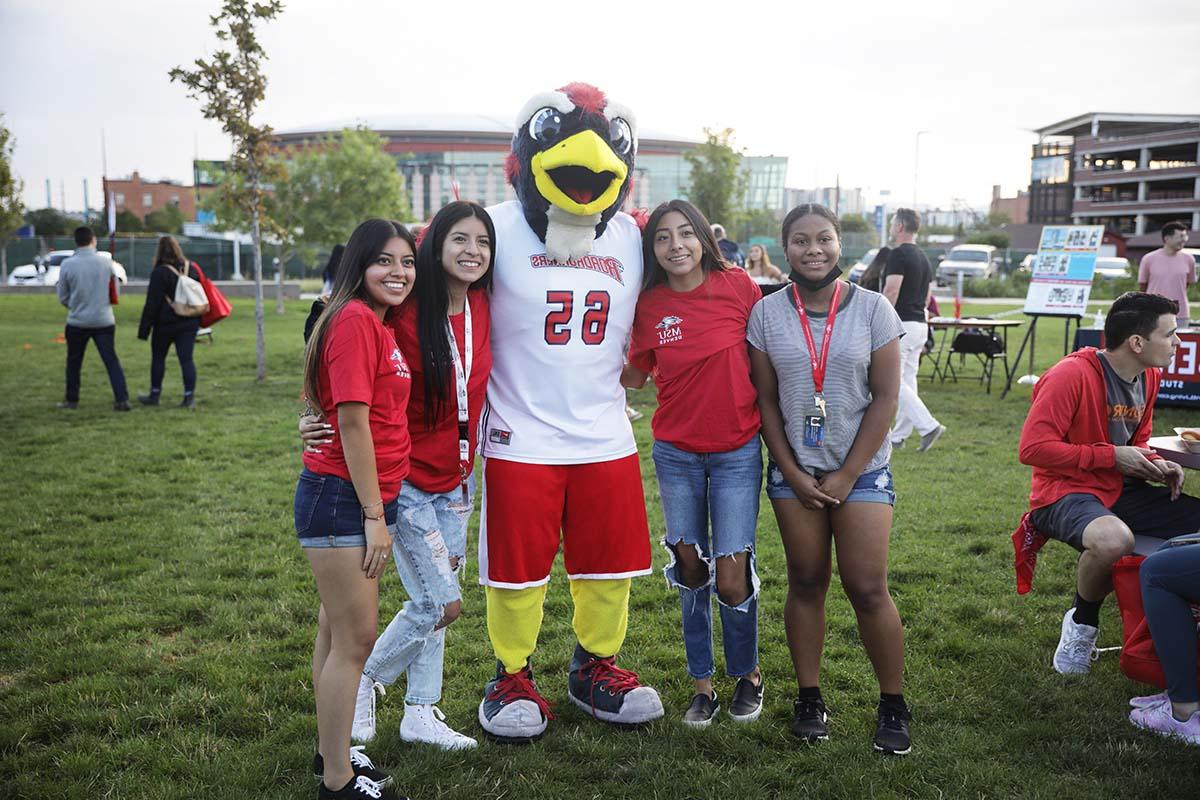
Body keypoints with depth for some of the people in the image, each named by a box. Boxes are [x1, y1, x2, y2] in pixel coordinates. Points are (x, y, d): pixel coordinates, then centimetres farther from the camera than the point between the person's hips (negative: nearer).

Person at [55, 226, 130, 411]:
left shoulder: (67, 264, -8)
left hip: (78, 321, 0)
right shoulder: (106, 262, -5)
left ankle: (71, 400, 24)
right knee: (111, 360, 1)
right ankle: (122, 399, -8)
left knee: (74, 362, 16)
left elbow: (62, 297, 1)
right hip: (104, 320, 0)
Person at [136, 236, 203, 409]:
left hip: (165, 324, -4)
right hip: (189, 323, 4)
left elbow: (152, 304, -13)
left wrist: (144, 329, -8)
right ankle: (189, 397, -4)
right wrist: (197, 319, 19)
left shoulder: (160, 273, -13)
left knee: (158, 357, 12)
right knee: (186, 359, 2)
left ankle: (155, 395, 20)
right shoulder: (191, 268, 4)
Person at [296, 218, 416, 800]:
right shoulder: (355, 320, -16)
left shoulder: (376, 324, 13)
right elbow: (352, 423, -19)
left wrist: (378, 508, 12)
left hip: (366, 497, 9)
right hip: (342, 498, -9)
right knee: (355, 637, -2)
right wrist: (375, 516, -16)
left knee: (338, 631, 18)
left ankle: (332, 753, 32)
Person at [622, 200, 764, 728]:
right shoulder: (649, 305, -2)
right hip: (675, 452, 2)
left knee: (731, 579, -3)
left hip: (737, 451, -2)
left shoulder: (738, 285, -7)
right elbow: (635, 376, 7)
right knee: (690, 569, 10)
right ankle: (702, 683, 27)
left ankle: (748, 674, 25)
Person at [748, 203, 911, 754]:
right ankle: (809, 699, 21)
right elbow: (765, 400, 2)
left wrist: (848, 475, -8)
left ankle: (893, 706, 13)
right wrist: (792, 473, -5)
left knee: (867, 589, -4)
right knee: (806, 584, 8)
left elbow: (885, 398, -4)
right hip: (793, 470, 1)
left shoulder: (872, 308, -2)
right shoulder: (767, 313, 1)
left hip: (861, 470, -1)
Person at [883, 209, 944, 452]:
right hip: (919, 325, 9)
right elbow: (926, 297, 18)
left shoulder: (898, 254, -13)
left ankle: (928, 425, -14)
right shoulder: (922, 256, 15)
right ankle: (898, 436, 15)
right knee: (907, 381, 10)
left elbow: (891, 292, -21)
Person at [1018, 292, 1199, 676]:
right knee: (1113, 539, -39)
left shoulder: (1149, 377, 8)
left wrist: (1155, 464, 0)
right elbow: (1033, 448, -22)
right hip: (1065, 491, -8)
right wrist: (1112, 456, -18)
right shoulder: (1071, 375, -18)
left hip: (1121, 490, 8)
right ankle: (1082, 622, -8)